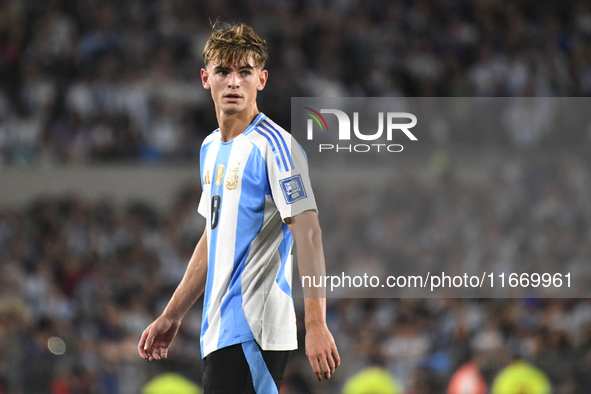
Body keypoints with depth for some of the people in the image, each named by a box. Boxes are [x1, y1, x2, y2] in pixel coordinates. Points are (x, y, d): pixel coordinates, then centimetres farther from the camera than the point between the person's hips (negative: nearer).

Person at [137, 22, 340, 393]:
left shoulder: (275, 146, -10)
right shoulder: (211, 147, 17)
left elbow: (308, 233, -16)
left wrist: (317, 324, -24)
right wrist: (172, 316, 26)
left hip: (255, 334, -8)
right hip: (220, 331, 8)